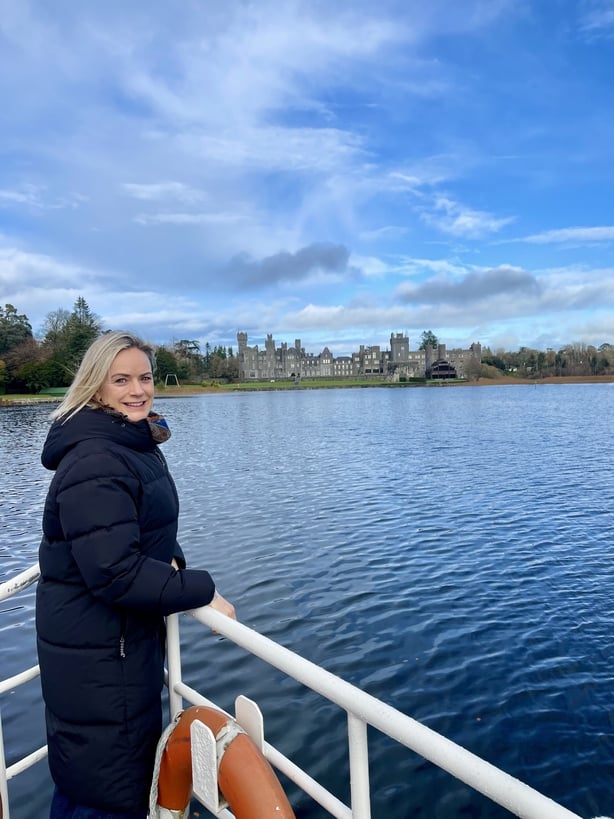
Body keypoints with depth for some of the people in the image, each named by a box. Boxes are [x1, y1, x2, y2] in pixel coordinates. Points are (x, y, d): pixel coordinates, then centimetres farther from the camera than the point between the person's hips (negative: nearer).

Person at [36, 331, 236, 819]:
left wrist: (172, 559, -1)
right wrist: (201, 591, -22)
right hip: (96, 653, -9)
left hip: (130, 636, 9)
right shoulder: (94, 461, -24)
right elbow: (114, 572, -30)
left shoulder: (138, 444, 7)